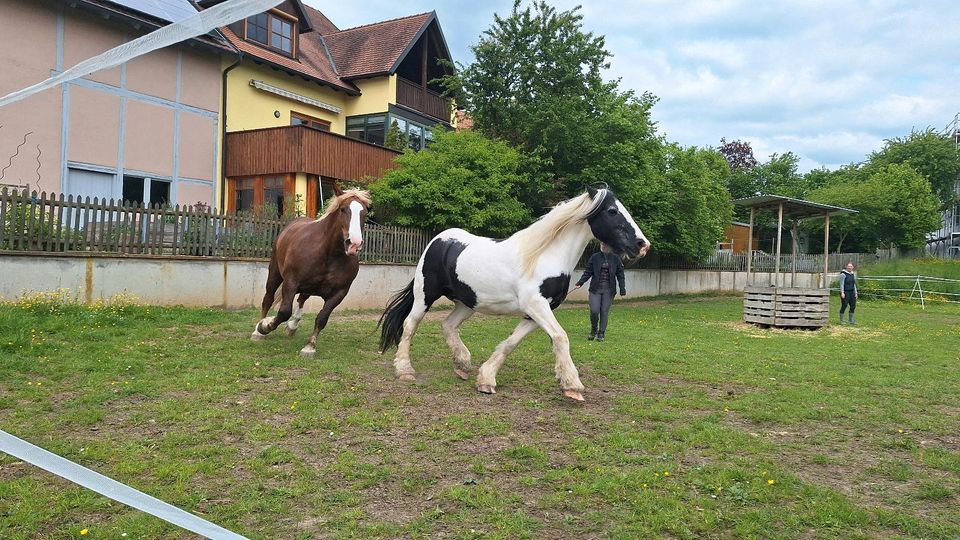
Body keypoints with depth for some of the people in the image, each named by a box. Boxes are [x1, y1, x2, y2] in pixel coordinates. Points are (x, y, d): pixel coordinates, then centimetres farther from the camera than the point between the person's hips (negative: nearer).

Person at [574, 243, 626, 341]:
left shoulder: (615, 258, 5)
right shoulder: (594, 257, 3)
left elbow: (620, 274, 7)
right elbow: (588, 272, 4)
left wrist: (622, 288, 0)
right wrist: (580, 283, -6)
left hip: (608, 290, 0)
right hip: (595, 289, 0)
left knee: (604, 312, 1)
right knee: (594, 311, -8)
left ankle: (601, 334, 13)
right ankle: (594, 330, 17)